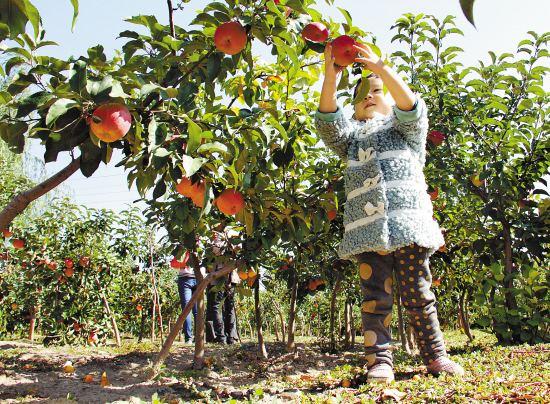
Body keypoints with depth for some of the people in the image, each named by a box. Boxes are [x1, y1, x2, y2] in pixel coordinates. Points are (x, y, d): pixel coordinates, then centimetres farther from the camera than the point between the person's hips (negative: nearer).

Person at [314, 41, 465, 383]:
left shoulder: (405, 128, 20)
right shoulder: (352, 136, 26)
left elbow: (412, 107, -3)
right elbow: (329, 121, 7)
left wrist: (380, 67, -12)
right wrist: (331, 77, -7)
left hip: (407, 224, -1)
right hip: (367, 229, 2)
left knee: (419, 295, 1)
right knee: (375, 297, -2)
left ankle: (436, 356, 12)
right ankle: (380, 362, 1)